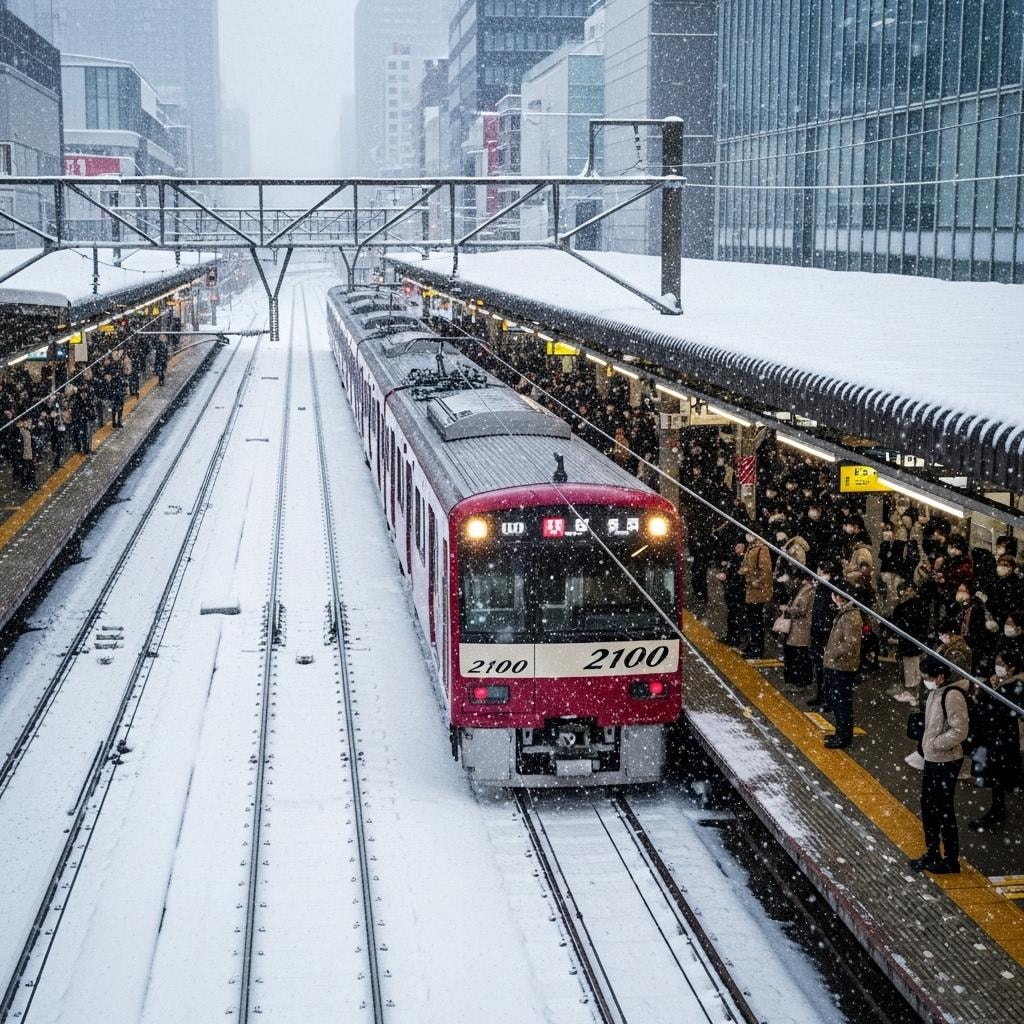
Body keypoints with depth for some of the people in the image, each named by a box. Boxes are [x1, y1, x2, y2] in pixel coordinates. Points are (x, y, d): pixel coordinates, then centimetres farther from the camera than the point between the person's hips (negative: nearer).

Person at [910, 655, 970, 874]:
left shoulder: (952, 695, -21)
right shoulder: (935, 692, 6)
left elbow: (960, 731, -24)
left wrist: (935, 744, -18)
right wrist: (925, 747, 9)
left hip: (946, 762, -9)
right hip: (932, 759, 9)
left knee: (944, 810, 1)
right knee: (927, 807, 17)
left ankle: (951, 860, 14)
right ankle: (932, 853, 30)